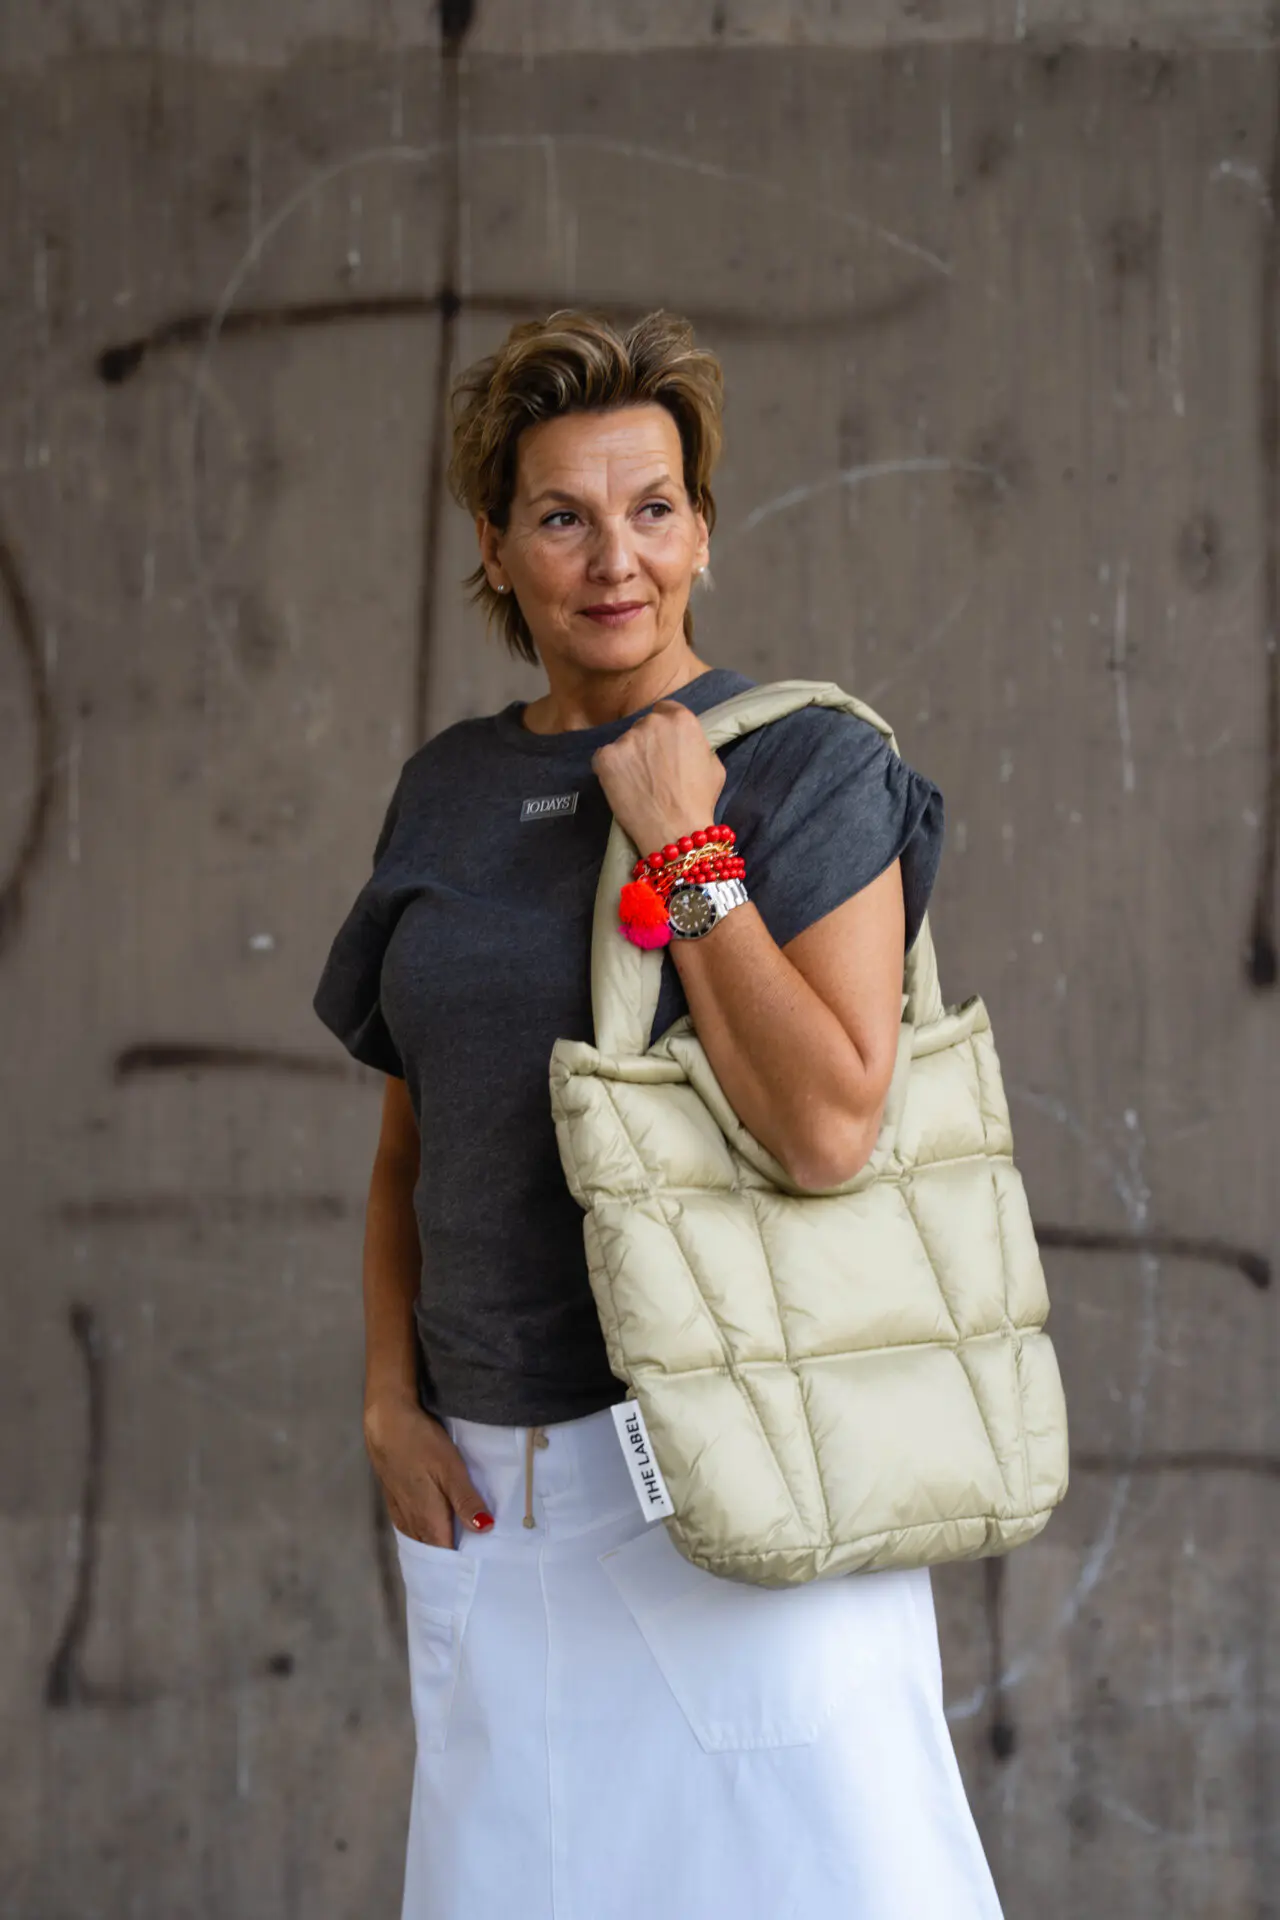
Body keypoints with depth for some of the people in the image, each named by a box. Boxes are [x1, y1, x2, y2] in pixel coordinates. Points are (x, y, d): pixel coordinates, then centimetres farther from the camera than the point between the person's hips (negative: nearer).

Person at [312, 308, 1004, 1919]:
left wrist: (681, 846, -15)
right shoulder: (449, 791, 10)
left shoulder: (807, 772, -6)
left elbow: (829, 1131, -20)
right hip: (492, 1484, 5)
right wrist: (392, 1404, 6)